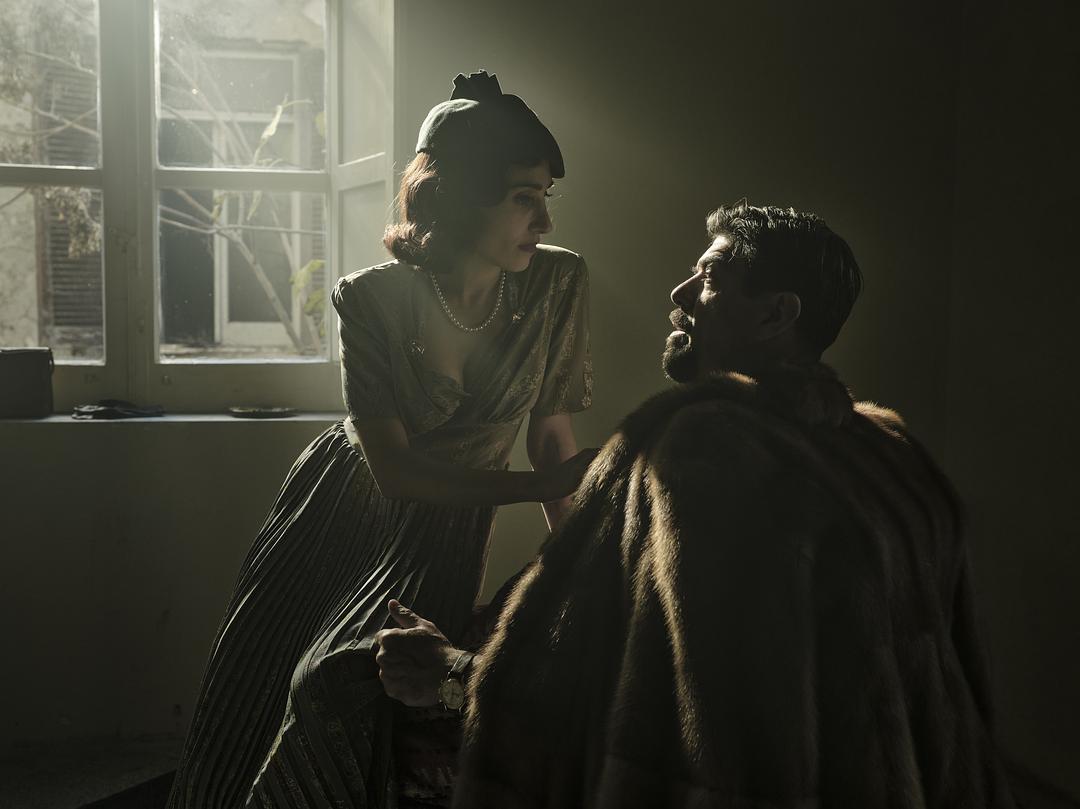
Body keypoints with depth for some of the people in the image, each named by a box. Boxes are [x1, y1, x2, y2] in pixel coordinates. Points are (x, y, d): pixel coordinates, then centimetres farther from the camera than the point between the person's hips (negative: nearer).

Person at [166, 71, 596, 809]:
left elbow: (553, 430, -7)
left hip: (446, 527, 0)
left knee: (347, 682, -18)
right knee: (256, 689, 7)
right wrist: (538, 486, -28)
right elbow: (394, 469, -23)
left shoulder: (561, 285, -17)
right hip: (342, 504, 0)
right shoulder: (372, 300, -23)